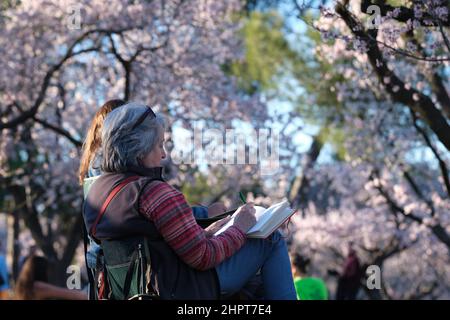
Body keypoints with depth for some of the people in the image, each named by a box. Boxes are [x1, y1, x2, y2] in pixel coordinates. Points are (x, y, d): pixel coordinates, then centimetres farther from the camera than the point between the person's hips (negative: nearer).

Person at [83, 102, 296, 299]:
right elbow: (203, 258, -21)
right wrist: (239, 228, -5)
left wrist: (203, 234, 13)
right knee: (271, 240, 6)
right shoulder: (156, 193, -26)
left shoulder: (97, 190, 2)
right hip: (190, 289, -9)